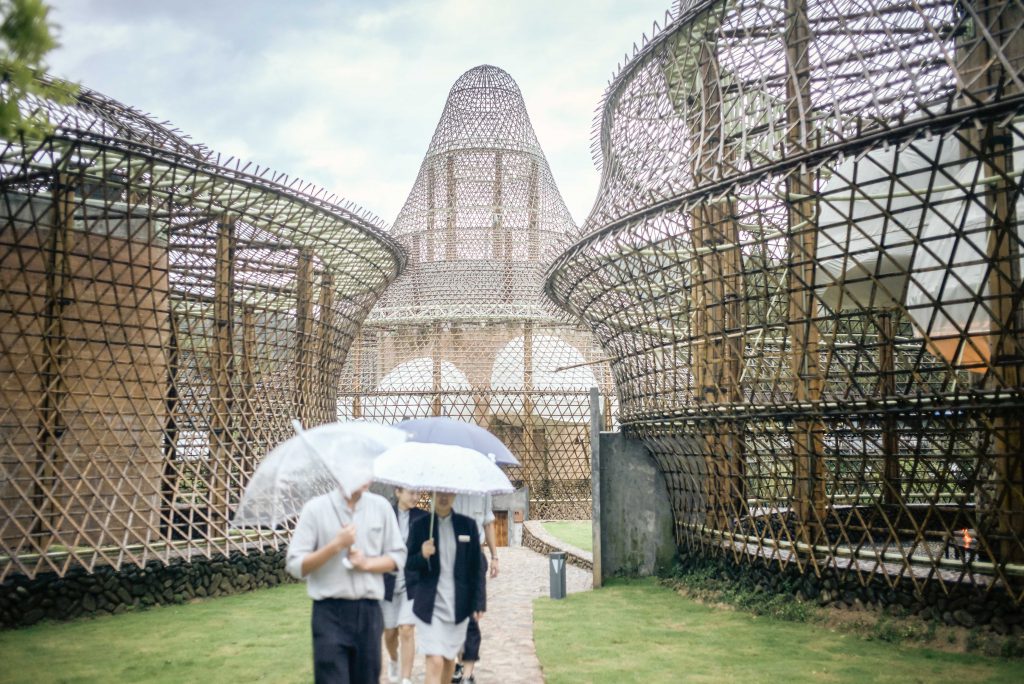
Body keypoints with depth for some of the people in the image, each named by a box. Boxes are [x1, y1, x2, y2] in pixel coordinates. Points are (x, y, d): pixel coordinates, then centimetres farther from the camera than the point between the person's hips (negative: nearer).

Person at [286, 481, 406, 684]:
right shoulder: (315, 508, -4)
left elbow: (397, 556, 8)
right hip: (330, 613, -3)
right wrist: (336, 545, -18)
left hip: (369, 611, 3)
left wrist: (367, 563, -9)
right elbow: (295, 566, -7)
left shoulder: (381, 506, 4)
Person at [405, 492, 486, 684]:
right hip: (429, 604, -2)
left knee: (449, 658, 15)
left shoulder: (467, 525, 2)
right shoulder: (420, 525, -2)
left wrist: (479, 602, 2)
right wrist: (422, 555, -19)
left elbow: (477, 566, 5)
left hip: (458, 604, 2)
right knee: (435, 662, -11)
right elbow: (409, 565, 3)